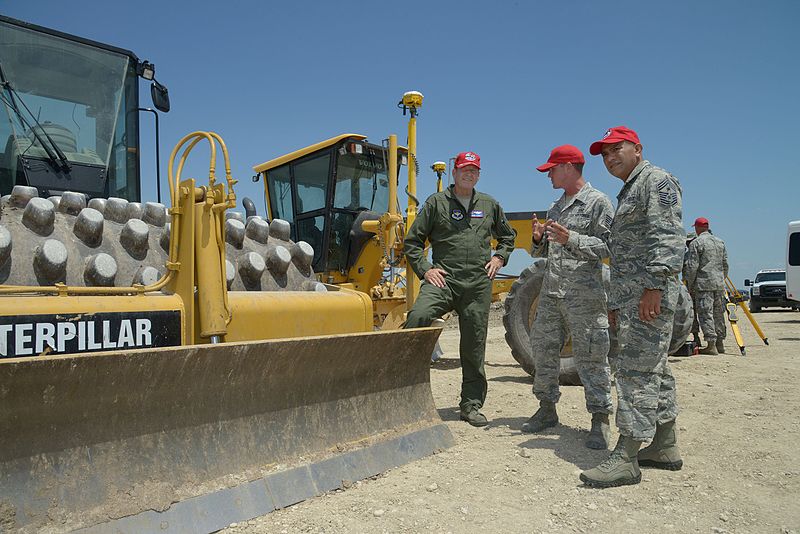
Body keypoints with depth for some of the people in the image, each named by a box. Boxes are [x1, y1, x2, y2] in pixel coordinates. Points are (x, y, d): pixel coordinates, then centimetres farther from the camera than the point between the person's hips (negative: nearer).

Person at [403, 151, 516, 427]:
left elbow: (508, 236, 30)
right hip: (443, 279, -2)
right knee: (418, 316, -31)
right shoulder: (436, 202, 6)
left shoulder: (490, 205, 16)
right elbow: (413, 241, 6)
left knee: (474, 347, 6)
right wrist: (425, 269, -6)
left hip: (479, 284, 3)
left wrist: (500, 257, 12)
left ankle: (472, 405, 18)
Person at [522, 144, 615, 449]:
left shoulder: (598, 202, -2)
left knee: (590, 358, -4)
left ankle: (600, 421, 6)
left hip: (584, 295, -8)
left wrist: (570, 239, -21)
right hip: (550, 294, 8)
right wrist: (539, 240, 2)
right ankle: (547, 410, 26)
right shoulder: (556, 207, 20)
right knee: (543, 351, 11)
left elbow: (608, 246, -12)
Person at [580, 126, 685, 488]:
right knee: (654, 370, 13)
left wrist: (655, 285, -26)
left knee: (636, 370, -13)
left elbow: (668, 236, -18)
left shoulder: (656, 180, -4)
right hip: (630, 295, 11)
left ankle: (625, 459, -13)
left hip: (649, 293, -11)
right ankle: (665, 447, 21)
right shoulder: (628, 193, 26)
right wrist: (615, 303, 23)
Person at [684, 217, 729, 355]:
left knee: (706, 314, -6)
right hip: (719, 284, 7)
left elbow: (692, 267, -10)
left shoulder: (696, 243, -7)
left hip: (703, 284, -7)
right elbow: (725, 264, 17)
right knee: (718, 314, 13)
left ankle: (711, 344, -9)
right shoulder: (720, 242, 15)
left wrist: (689, 285, -3)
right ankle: (720, 343, 18)